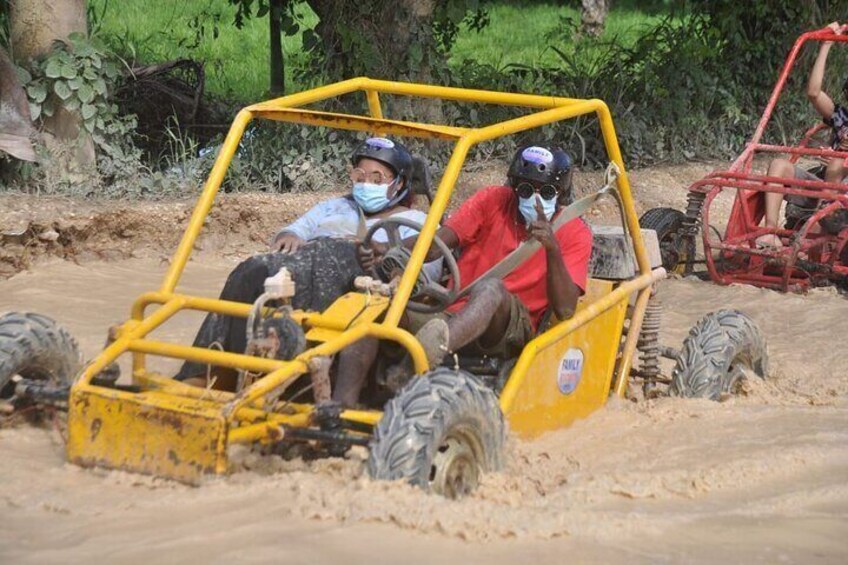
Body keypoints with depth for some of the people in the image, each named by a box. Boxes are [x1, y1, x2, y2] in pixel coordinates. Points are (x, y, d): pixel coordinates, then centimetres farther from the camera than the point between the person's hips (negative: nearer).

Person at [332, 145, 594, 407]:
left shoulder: (574, 233, 4)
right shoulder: (493, 201, 10)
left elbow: (565, 309, -10)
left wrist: (552, 248, -24)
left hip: (511, 331, -3)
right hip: (452, 314, 4)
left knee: (491, 288, -37)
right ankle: (341, 404, -37)